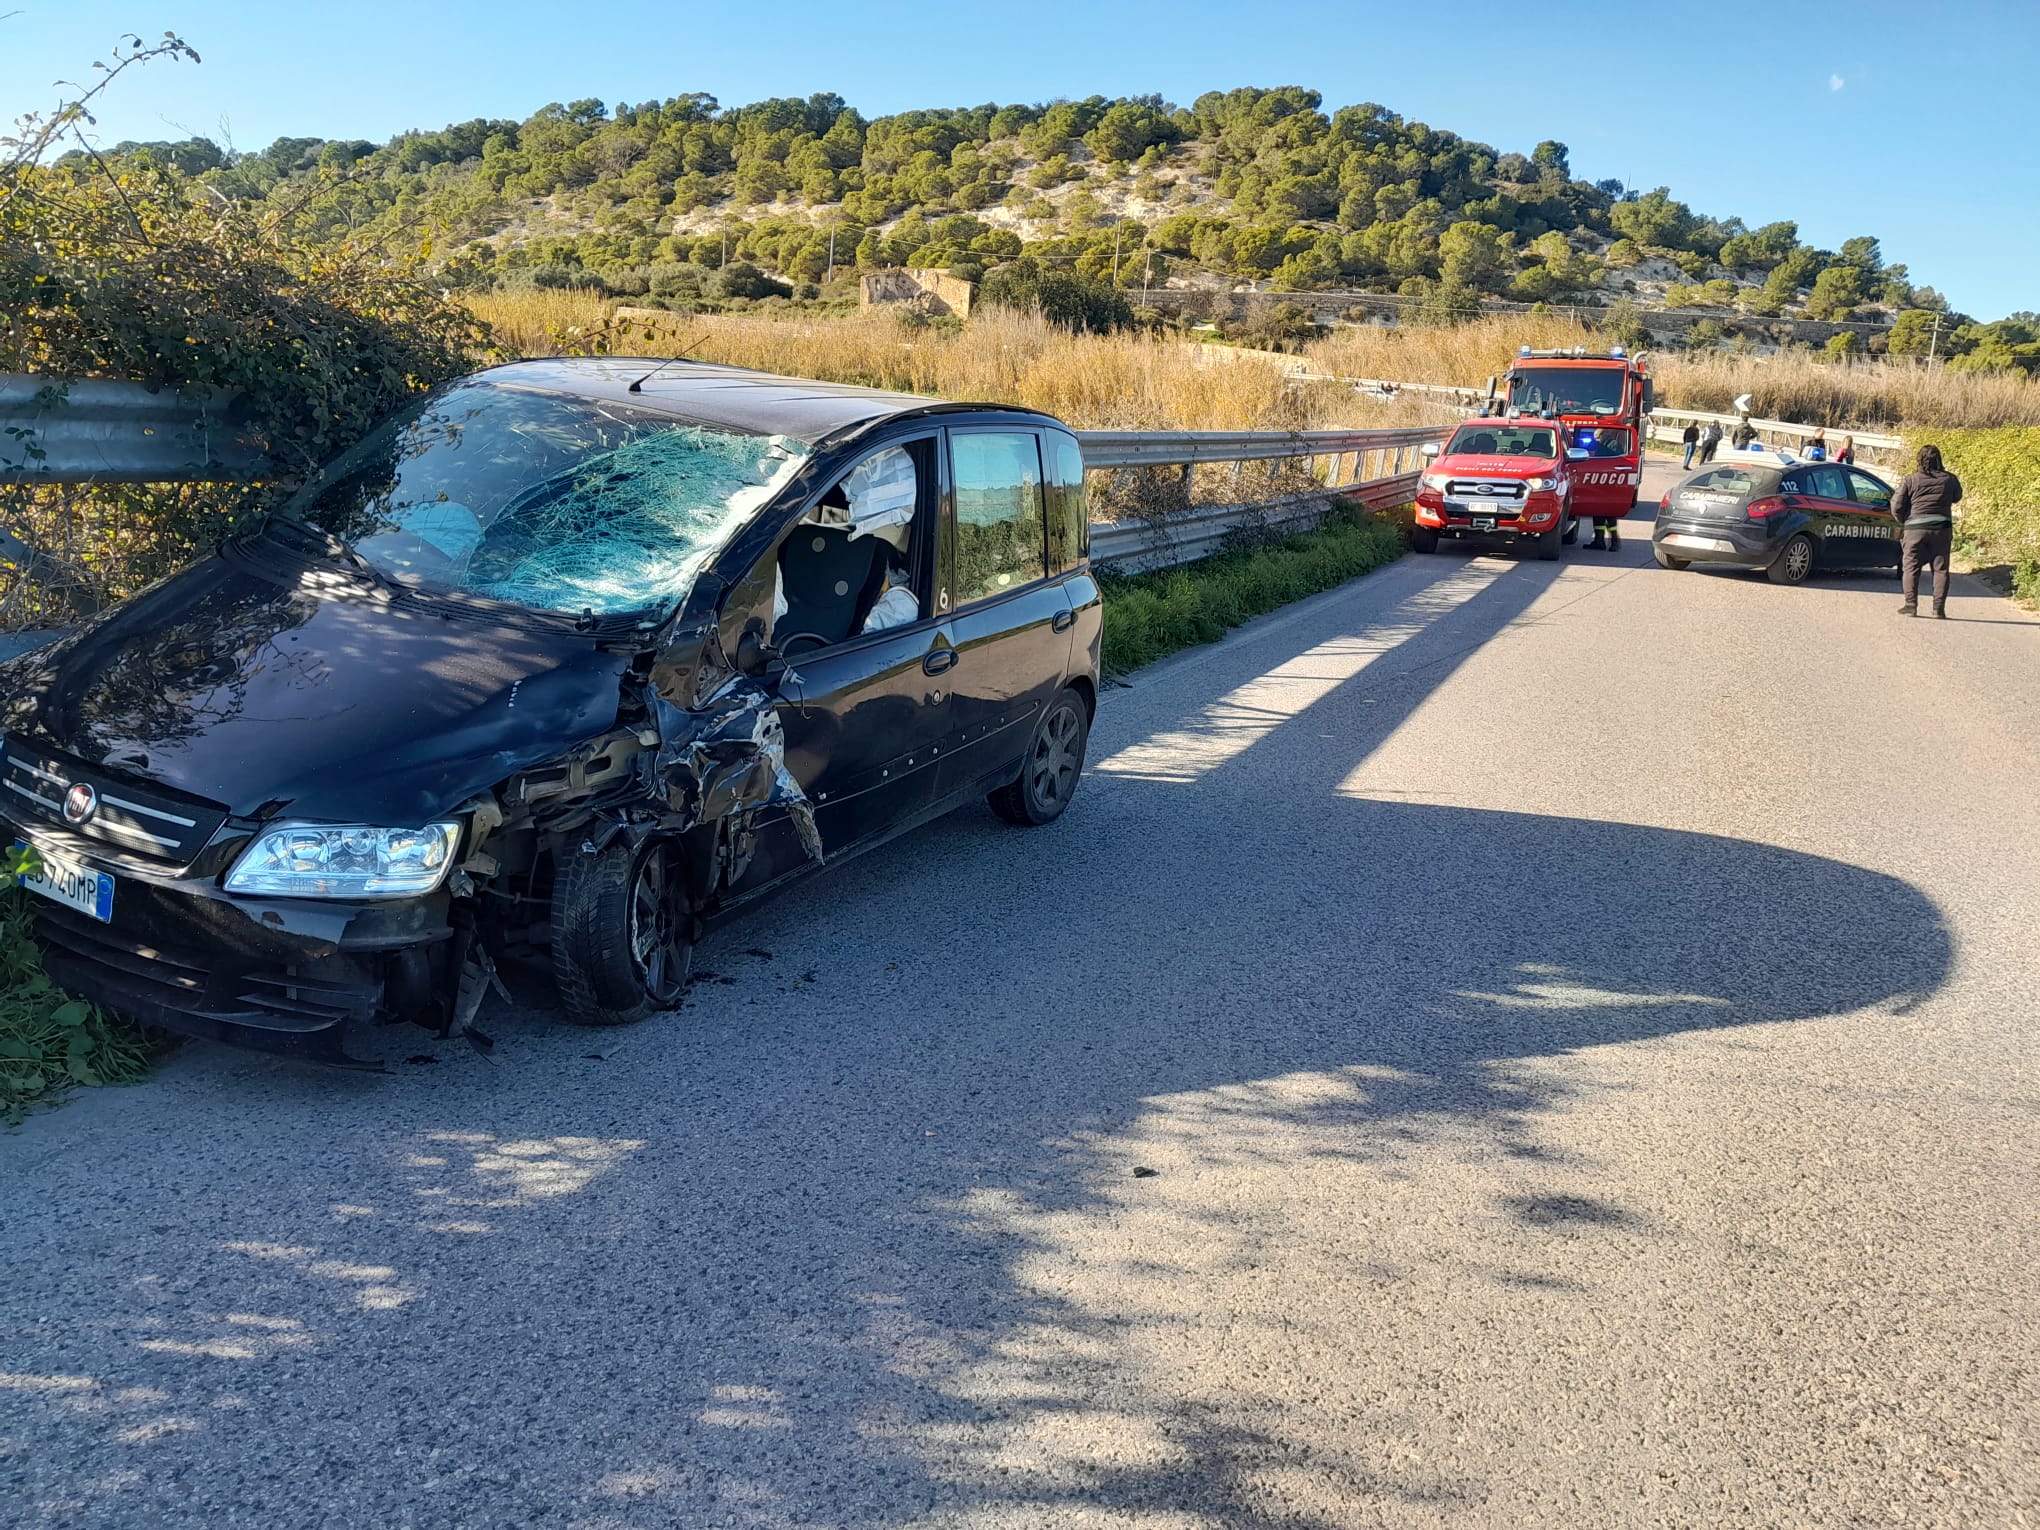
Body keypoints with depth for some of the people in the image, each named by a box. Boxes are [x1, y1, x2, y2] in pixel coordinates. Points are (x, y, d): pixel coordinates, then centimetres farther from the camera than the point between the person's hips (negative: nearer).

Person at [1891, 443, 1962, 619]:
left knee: (1911, 567, 4)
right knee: (1940, 568, 6)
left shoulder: (1910, 480, -5)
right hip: (1942, 529, 2)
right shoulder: (1949, 479, 3)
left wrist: (1903, 522, 13)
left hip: (1915, 529, -2)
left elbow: (1896, 507, -4)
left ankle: (1910, 604, -2)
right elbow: (1957, 498, 21)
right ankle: (1939, 606, 3)